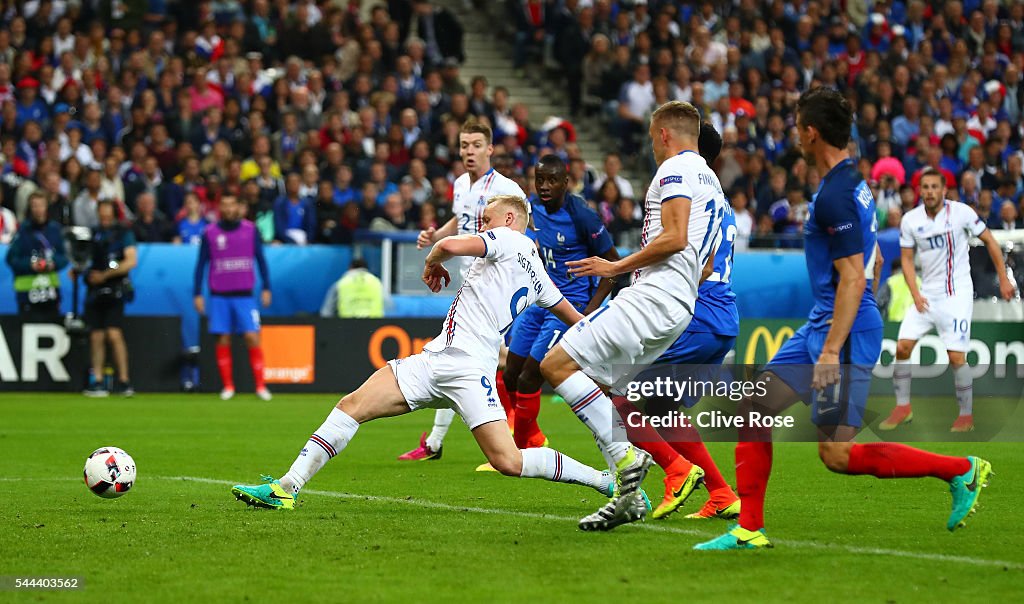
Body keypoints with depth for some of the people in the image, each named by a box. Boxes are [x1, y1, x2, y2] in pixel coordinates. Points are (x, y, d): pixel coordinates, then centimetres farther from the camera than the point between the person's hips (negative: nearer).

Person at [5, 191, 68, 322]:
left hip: (51, 289, 4)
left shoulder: (55, 229, 5)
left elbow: (63, 256, 9)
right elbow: (12, 259, -8)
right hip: (28, 289, -4)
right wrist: (30, 265, -21)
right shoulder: (23, 231, -8)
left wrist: (54, 263, -11)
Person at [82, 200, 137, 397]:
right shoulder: (93, 233, 14)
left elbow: (131, 261, -10)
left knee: (114, 334, -14)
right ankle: (97, 381, 7)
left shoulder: (123, 233, 0)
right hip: (94, 291, 5)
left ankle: (124, 381, -9)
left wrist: (104, 275, -12)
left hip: (114, 291, -5)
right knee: (96, 337, 3)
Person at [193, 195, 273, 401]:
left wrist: (266, 288, 1)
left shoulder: (250, 230, 3)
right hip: (219, 296, 0)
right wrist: (197, 294, 2)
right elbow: (201, 264, 6)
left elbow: (260, 259, 7)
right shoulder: (210, 233, 2)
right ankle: (227, 386, 9)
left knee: (252, 338, -9)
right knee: (223, 340, 0)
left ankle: (260, 386, -5)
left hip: (244, 295, 0)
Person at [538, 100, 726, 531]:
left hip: (651, 298, -10)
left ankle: (625, 456, -21)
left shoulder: (675, 169, -4)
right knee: (592, 388, 12)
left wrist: (615, 267, -9)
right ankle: (628, 498, 6)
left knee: (556, 364, -13)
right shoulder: (712, 182, 26)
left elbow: (674, 238, -17)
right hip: (678, 308, 10)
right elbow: (706, 262, 30)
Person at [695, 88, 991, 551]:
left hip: (844, 334, -10)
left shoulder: (835, 196, -19)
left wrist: (831, 351, -26)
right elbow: (871, 261, 22)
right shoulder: (854, 183, 12)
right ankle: (749, 529, 10)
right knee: (754, 410, 8)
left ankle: (961, 471, -1)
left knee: (837, 455, -10)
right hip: (820, 326, 10)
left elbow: (854, 278, -24)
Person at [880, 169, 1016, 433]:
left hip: (957, 294, -4)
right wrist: (916, 295, -5)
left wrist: (1003, 279, 0)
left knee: (956, 357, -10)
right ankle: (903, 408, 11)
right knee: (902, 347, -4)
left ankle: (966, 416, 6)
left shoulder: (961, 212, -11)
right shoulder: (910, 220, -1)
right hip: (927, 294, 4)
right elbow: (907, 259, 7)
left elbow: (989, 241, 0)